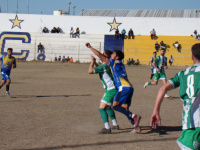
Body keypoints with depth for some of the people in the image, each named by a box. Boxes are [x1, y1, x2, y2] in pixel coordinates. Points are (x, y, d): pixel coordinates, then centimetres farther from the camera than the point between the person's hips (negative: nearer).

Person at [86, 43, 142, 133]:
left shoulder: (115, 63, 2)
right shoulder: (120, 65, 24)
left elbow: (100, 56, 3)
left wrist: (90, 47, 10)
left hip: (124, 87, -9)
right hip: (129, 87, 9)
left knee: (115, 106, -14)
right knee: (125, 110, 8)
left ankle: (134, 116, -24)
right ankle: (136, 126, 1)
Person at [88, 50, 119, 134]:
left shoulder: (104, 65, -16)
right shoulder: (107, 65, 15)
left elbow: (90, 71, -19)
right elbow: (98, 69, 33)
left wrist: (92, 62, -4)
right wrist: (94, 62, 20)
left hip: (110, 90, -10)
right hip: (114, 89, 10)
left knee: (102, 108, -12)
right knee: (108, 107, 26)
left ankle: (107, 128, -18)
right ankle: (115, 125, 33)